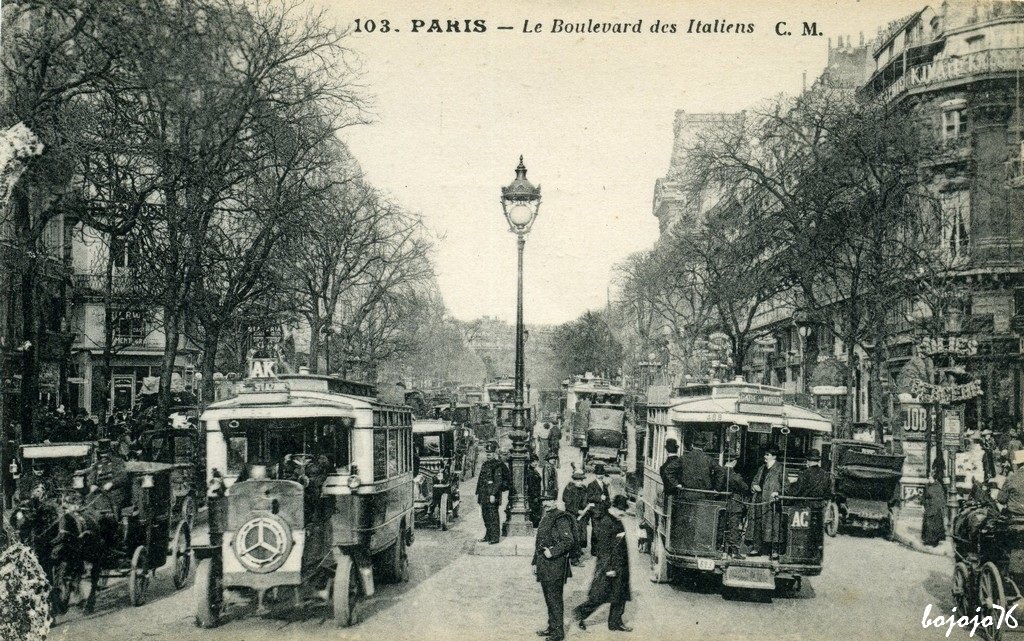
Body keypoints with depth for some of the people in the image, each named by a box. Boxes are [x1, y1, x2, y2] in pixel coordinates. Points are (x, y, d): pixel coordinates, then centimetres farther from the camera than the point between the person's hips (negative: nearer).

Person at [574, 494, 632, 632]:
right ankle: (580, 613, 13)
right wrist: (609, 568, -21)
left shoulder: (616, 521, 12)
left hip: (620, 566, 10)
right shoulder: (605, 522, -17)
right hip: (609, 564, -10)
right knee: (600, 595, -3)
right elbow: (605, 547, -20)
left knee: (620, 596, 13)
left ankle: (616, 623, 21)